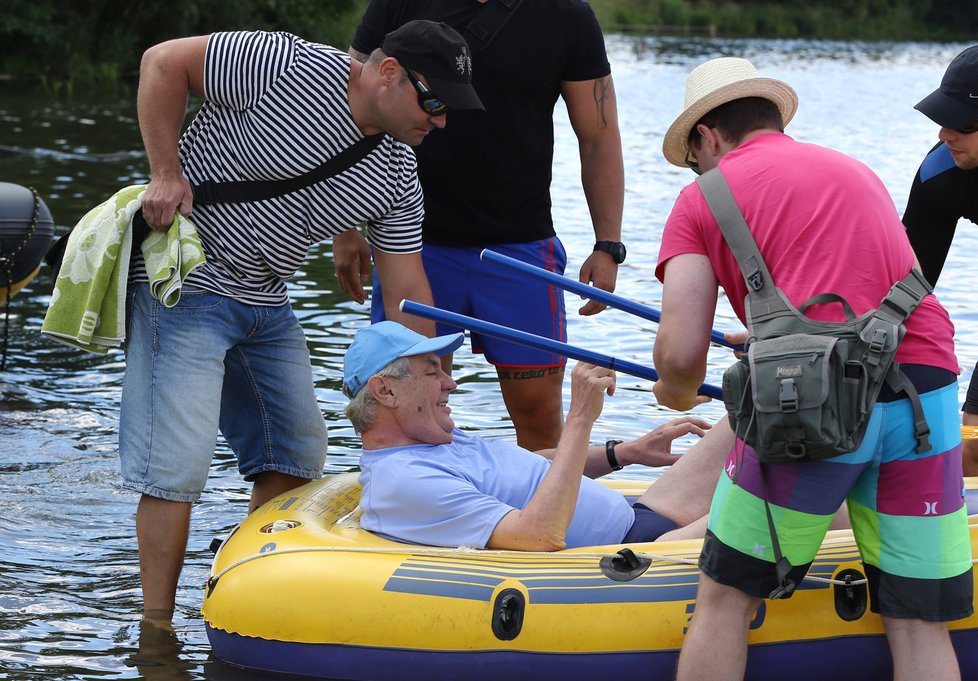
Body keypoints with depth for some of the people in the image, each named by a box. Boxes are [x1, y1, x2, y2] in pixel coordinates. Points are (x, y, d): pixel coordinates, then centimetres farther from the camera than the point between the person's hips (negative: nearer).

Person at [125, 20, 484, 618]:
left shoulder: (398, 179, 1)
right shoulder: (295, 67, -20)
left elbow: (409, 294, 5)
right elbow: (164, 61, -14)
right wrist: (167, 172, -18)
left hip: (267, 305, 8)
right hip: (186, 284, -8)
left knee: (297, 456, 10)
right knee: (178, 466, -11)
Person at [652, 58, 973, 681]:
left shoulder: (702, 198, 11)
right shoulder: (859, 173, 27)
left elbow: (681, 356, 1)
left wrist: (676, 393, 25)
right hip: (927, 399, 4)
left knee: (726, 599, 12)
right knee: (920, 628, 8)